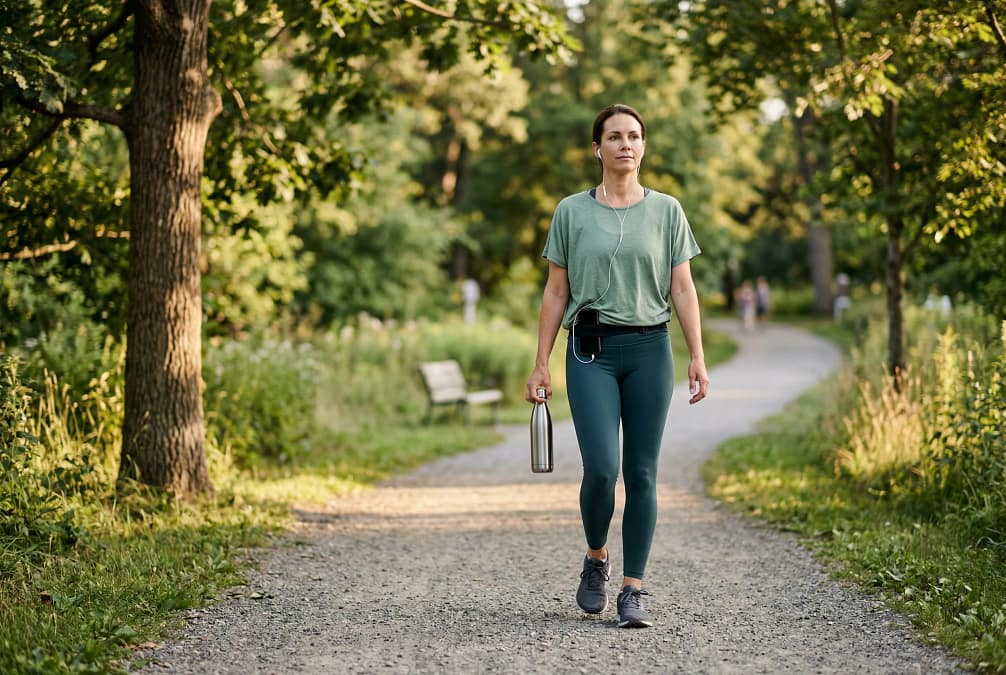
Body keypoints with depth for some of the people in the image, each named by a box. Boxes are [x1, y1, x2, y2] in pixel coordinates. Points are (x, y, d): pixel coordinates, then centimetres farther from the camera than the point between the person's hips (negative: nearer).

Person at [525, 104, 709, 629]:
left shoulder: (666, 211, 6)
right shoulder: (572, 212, 5)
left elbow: (683, 290, 5)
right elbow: (556, 292, 5)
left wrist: (697, 357, -4)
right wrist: (541, 364, 1)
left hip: (649, 350, 1)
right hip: (590, 352, -1)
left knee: (641, 473, 1)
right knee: (601, 467, -13)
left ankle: (633, 591, 9)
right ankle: (596, 560, 15)